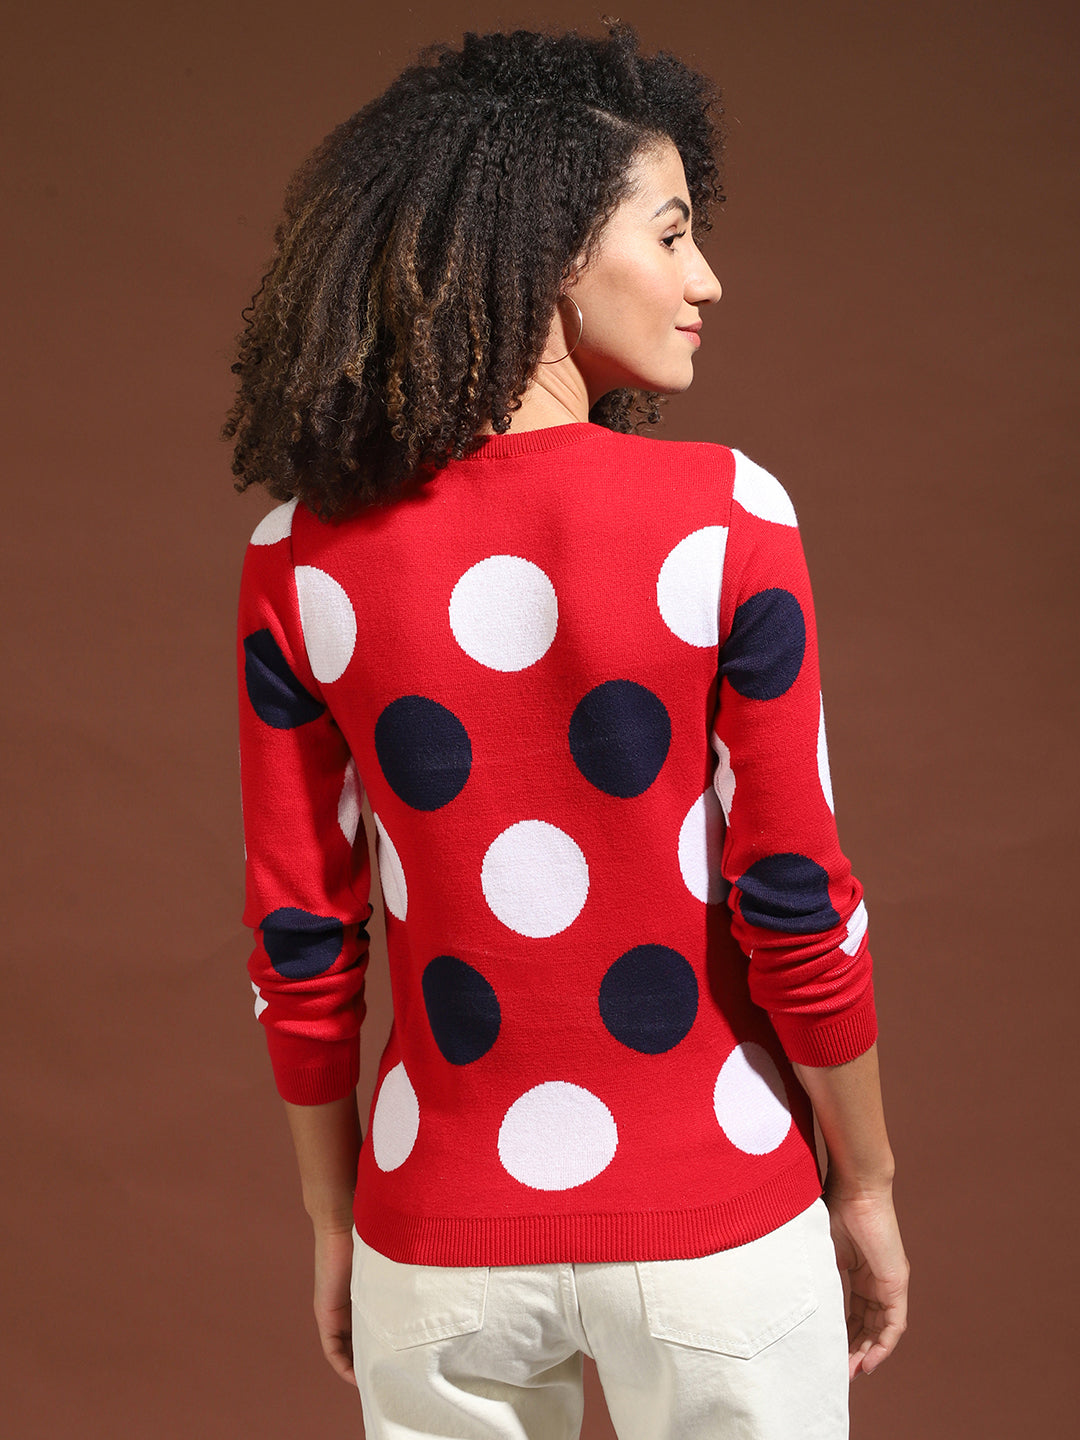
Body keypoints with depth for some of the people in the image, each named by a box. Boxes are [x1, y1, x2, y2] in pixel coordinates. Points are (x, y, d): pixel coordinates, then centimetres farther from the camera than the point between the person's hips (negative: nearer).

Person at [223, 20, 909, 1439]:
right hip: (714, 1227, -2)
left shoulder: (302, 557, -7)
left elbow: (300, 943, -2)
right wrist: (867, 1190, 3)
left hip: (445, 1233, 2)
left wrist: (335, 1226, 11)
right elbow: (799, 906, -12)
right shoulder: (723, 518, -15)